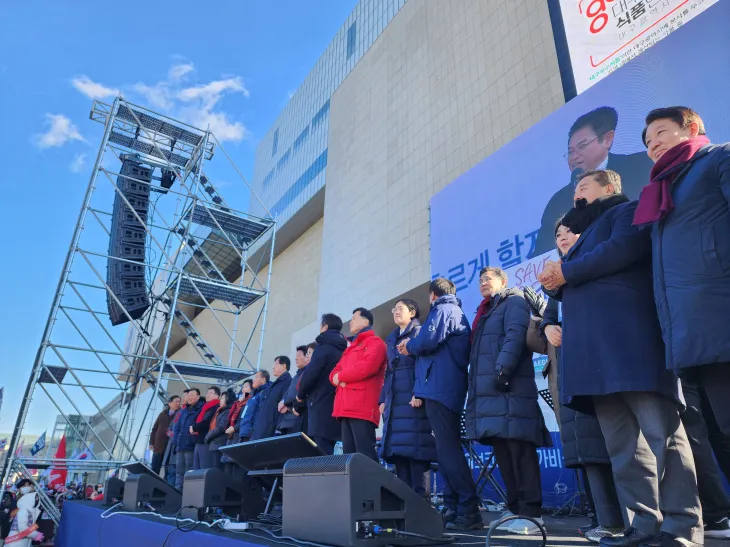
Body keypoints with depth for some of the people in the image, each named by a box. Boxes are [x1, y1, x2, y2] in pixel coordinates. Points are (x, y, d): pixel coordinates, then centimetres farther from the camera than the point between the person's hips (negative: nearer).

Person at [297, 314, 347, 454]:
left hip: (321, 406, -8)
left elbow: (310, 374, -15)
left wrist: (301, 394, 3)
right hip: (335, 405, 8)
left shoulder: (323, 347, -8)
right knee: (327, 452, 13)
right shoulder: (342, 350, 16)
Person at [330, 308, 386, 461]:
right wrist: (337, 377, -3)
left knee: (365, 456, -12)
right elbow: (335, 372, 23)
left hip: (363, 408, -8)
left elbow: (367, 367, -16)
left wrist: (340, 376, -3)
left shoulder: (375, 342, 2)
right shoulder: (350, 348, 30)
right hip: (346, 409, 9)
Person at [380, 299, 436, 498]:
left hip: (413, 398, -7)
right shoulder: (391, 340, 25)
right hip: (395, 399, 7)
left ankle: (420, 497, -5)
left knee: (414, 447, -10)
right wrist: (383, 399, 14)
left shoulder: (419, 332, 3)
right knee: (398, 448, 5)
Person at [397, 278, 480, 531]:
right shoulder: (456, 312, 25)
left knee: (448, 450, -10)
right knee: (447, 449, 10)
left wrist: (409, 346, 0)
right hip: (447, 388, 10)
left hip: (440, 387, -10)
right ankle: (453, 508, 13)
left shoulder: (442, 310, -4)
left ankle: (469, 511, -8)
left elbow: (427, 340, -18)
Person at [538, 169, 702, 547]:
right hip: (594, 344, 8)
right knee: (621, 441, 3)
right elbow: (573, 287, 27)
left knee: (660, 430, -9)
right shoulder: (589, 234, 34)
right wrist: (555, 283, 5)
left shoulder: (627, 211, 11)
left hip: (628, 333, -8)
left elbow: (625, 248, -12)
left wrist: (566, 271, -6)